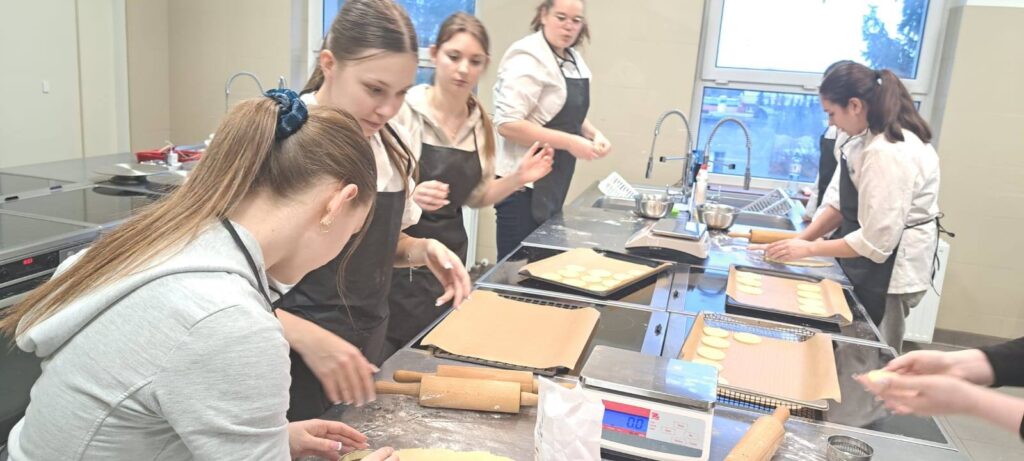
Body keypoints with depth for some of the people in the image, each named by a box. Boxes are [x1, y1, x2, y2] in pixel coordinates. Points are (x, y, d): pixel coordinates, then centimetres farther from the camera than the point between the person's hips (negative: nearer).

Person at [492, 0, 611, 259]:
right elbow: (507, 124, -23)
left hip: (552, 186, 8)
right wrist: (569, 143, -23)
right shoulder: (528, 58, -15)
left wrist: (593, 133, 4)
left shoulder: (573, 60, 11)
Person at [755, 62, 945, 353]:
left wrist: (809, 248, -19)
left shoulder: (889, 154, -28)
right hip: (870, 264, 9)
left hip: (890, 270, -9)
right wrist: (803, 238, -7)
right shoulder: (870, 137, 2)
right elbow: (840, 201, 4)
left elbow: (876, 241, -28)